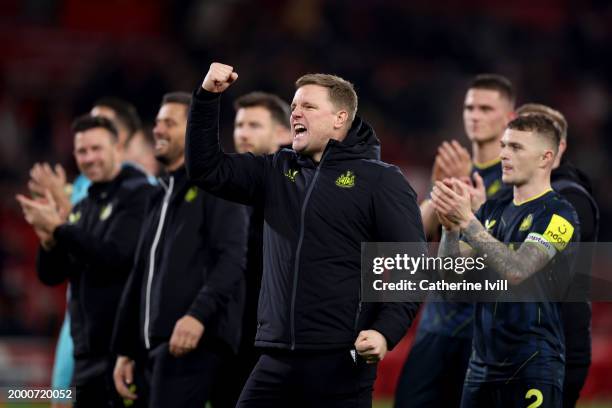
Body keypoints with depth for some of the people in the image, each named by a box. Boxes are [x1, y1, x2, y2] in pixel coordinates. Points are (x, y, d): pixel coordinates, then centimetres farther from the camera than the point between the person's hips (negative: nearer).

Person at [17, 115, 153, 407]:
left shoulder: (138, 194, -6)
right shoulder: (81, 209, 16)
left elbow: (115, 254, -19)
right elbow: (51, 275, 13)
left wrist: (58, 227, -16)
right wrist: (48, 239, -7)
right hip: (89, 350, 8)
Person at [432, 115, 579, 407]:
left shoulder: (558, 214, -9)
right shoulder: (493, 210, 13)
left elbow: (515, 270, -22)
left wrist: (466, 219, -25)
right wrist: (450, 226, -12)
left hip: (532, 364, -7)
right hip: (483, 360, 7)